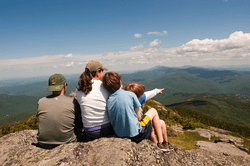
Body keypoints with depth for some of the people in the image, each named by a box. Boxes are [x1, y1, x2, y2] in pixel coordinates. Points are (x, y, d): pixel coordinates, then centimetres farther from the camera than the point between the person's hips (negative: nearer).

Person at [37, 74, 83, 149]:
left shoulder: (40, 102, -6)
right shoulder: (73, 102, -14)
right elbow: (79, 124, -3)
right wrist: (77, 139, 15)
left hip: (44, 144, 3)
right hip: (66, 142, -3)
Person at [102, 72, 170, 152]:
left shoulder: (109, 100, -3)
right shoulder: (130, 95, -15)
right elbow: (139, 117, -8)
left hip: (119, 135, 6)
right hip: (135, 134, -5)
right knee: (153, 112, 18)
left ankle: (155, 143, 39)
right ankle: (160, 143, 21)